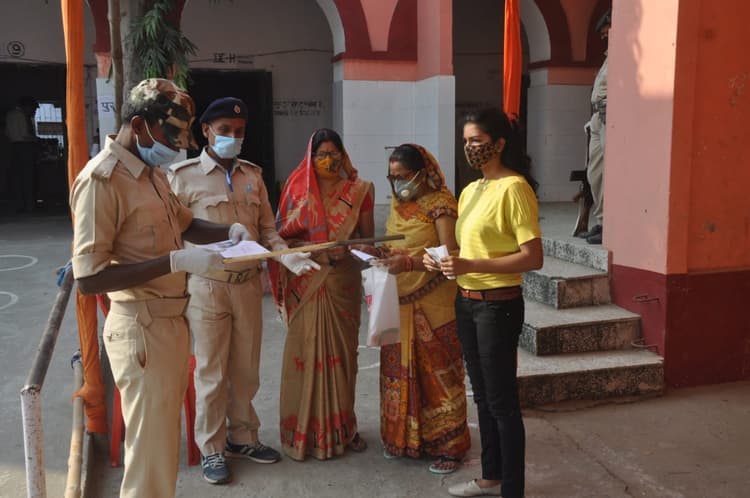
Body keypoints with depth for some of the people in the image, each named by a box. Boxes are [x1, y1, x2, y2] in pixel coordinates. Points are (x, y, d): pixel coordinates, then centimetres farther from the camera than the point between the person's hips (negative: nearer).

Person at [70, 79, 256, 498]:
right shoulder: (101, 179, -18)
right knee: (152, 451, 1)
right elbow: (89, 276, -23)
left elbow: (184, 223, 27)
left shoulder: (152, 173, 11)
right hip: (141, 327, -9)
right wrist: (177, 261, -27)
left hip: (172, 321, 9)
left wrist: (229, 230, 7)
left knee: (166, 439, 19)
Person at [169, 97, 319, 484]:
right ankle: (211, 449, 23)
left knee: (246, 369, 15)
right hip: (207, 286, -4)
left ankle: (243, 437, 33)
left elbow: (267, 231, 9)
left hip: (248, 284, 4)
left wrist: (291, 259, -7)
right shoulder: (184, 175, -5)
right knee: (212, 372, 7)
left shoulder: (253, 175, 9)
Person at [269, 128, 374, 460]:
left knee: (342, 352, 8)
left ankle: (341, 425, 23)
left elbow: (367, 238, 6)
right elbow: (282, 238, 0)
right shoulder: (297, 190, 3)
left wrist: (347, 249, -15)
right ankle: (304, 430, 13)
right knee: (306, 353, 1)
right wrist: (314, 250, -16)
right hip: (305, 285, -1)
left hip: (344, 283, 1)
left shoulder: (358, 191, 4)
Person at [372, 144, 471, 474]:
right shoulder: (397, 203, 11)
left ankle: (448, 445, 16)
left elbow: (450, 256, -19)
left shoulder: (441, 203, -11)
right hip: (399, 304, 7)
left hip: (433, 307, -7)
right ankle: (403, 436, 29)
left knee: (438, 373, 1)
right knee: (400, 370, 13)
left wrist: (410, 263, -31)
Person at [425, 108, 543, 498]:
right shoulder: (470, 190, 11)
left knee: (502, 400, 2)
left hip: (498, 305, -8)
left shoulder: (514, 188, -15)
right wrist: (442, 261, 1)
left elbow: (533, 257, -20)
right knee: (482, 394, 18)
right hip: (466, 302, 9)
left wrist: (470, 266, -25)